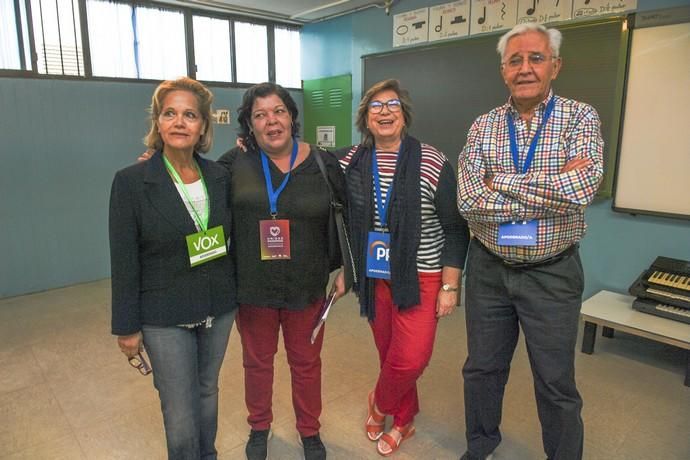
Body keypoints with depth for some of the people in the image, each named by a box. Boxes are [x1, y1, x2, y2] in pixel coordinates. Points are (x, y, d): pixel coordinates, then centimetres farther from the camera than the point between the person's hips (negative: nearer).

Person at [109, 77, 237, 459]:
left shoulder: (220, 177, -1)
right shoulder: (131, 181, -11)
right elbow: (124, 262, -9)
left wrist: (236, 295, 4)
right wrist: (127, 326, -7)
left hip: (218, 309, 4)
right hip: (164, 318, -3)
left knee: (207, 391, 20)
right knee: (180, 414, 6)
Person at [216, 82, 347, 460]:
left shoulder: (322, 163, -5)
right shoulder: (235, 162, -6)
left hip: (307, 286, 0)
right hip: (252, 286, 1)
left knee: (306, 363, 16)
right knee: (257, 361, 19)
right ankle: (259, 427, 46)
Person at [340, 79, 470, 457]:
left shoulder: (432, 163, -10)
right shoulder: (351, 163, -1)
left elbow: (455, 228, -7)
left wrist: (450, 286, -9)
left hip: (420, 278, -2)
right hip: (373, 278, 3)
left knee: (410, 359, -6)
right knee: (389, 353, 13)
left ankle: (381, 404, 26)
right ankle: (403, 419, 37)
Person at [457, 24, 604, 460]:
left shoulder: (580, 118, -5)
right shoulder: (483, 127, -1)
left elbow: (581, 187, -24)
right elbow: (469, 202, -15)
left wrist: (500, 182, -18)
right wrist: (550, 194, -18)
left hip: (552, 273, -2)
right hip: (488, 269, 2)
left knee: (557, 384, 11)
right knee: (482, 368, 18)